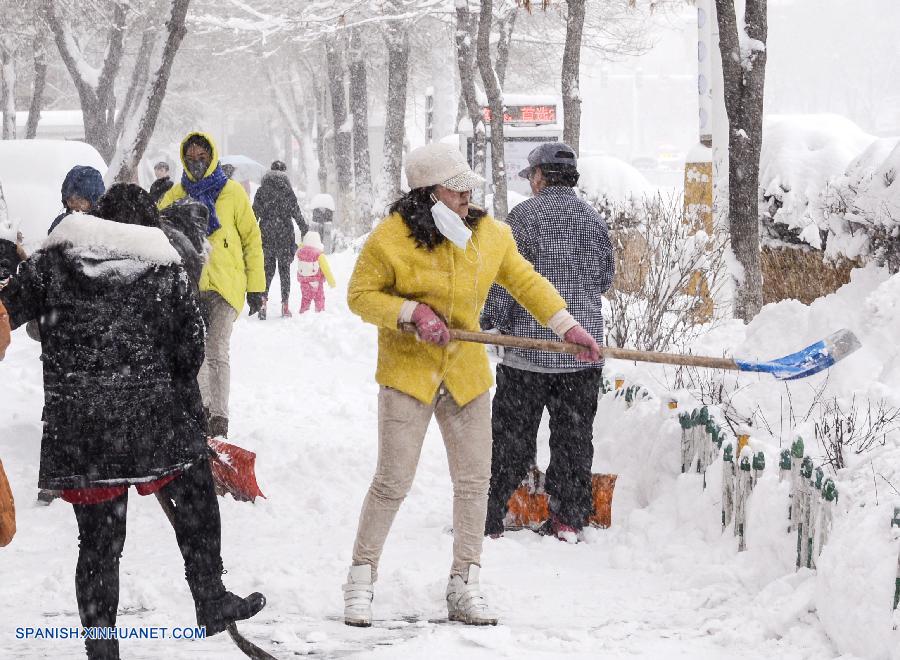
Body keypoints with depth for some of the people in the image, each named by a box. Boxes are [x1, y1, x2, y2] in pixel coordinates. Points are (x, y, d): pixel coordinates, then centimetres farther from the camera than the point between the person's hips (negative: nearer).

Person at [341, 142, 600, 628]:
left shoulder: (489, 234, 2)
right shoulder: (392, 238, -12)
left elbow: (525, 281, 13)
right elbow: (360, 294, -6)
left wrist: (568, 326, 7)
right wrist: (411, 313, -19)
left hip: (467, 373, 5)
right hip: (408, 370, -4)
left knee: (474, 481, 5)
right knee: (393, 481, -5)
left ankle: (464, 589, 16)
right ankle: (360, 580, 10)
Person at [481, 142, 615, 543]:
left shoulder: (524, 216, -9)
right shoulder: (594, 219, 6)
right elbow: (605, 277, 16)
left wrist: (487, 322, 0)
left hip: (530, 346, -4)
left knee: (511, 436, 2)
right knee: (574, 435, 10)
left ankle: (488, 518, 5)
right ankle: (569, 518, 11)